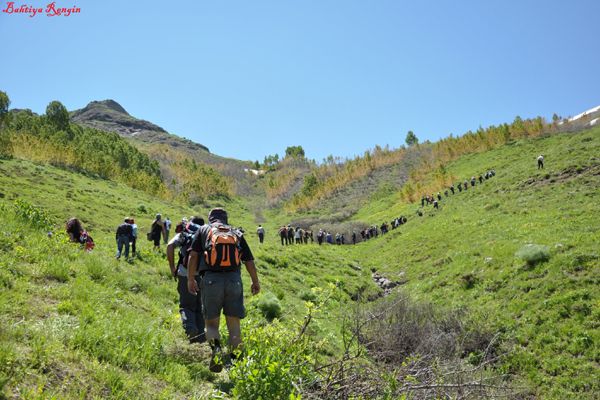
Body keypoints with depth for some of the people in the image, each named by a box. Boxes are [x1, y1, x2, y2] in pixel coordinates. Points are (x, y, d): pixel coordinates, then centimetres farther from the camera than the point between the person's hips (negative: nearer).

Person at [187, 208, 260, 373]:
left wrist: (190, 279, 7)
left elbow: (193, 256, 2)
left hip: (211, 279, -1)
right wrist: (255, 282, 23)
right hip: (234, 280, 1)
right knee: (234, 324, 10)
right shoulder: (237, 233, 18)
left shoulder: (203, 230, 14)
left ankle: (215, 347, -19)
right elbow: (249, 261, 14)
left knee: (211, 322, 8)